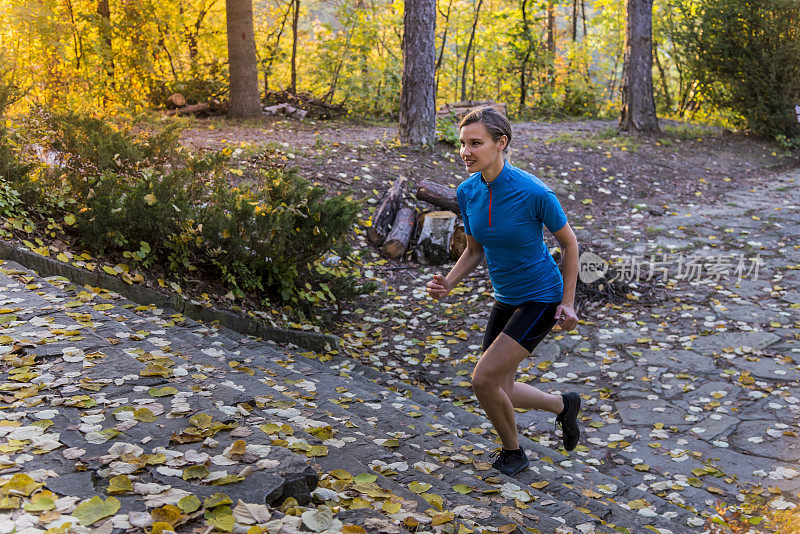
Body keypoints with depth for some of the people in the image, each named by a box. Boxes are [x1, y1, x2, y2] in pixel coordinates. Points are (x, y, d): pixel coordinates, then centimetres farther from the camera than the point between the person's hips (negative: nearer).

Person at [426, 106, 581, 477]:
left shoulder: (534, 192, -24)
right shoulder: (467, 192, -7)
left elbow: (568, 242, -9)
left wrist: (567, 302, -8)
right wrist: (447, 284, -11)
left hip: (541, 299, -7)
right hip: (505, 299, 7)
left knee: (483, 379, -15)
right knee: (498, 393, 10)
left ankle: (512, 451, 14)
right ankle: (563, 405, 40)